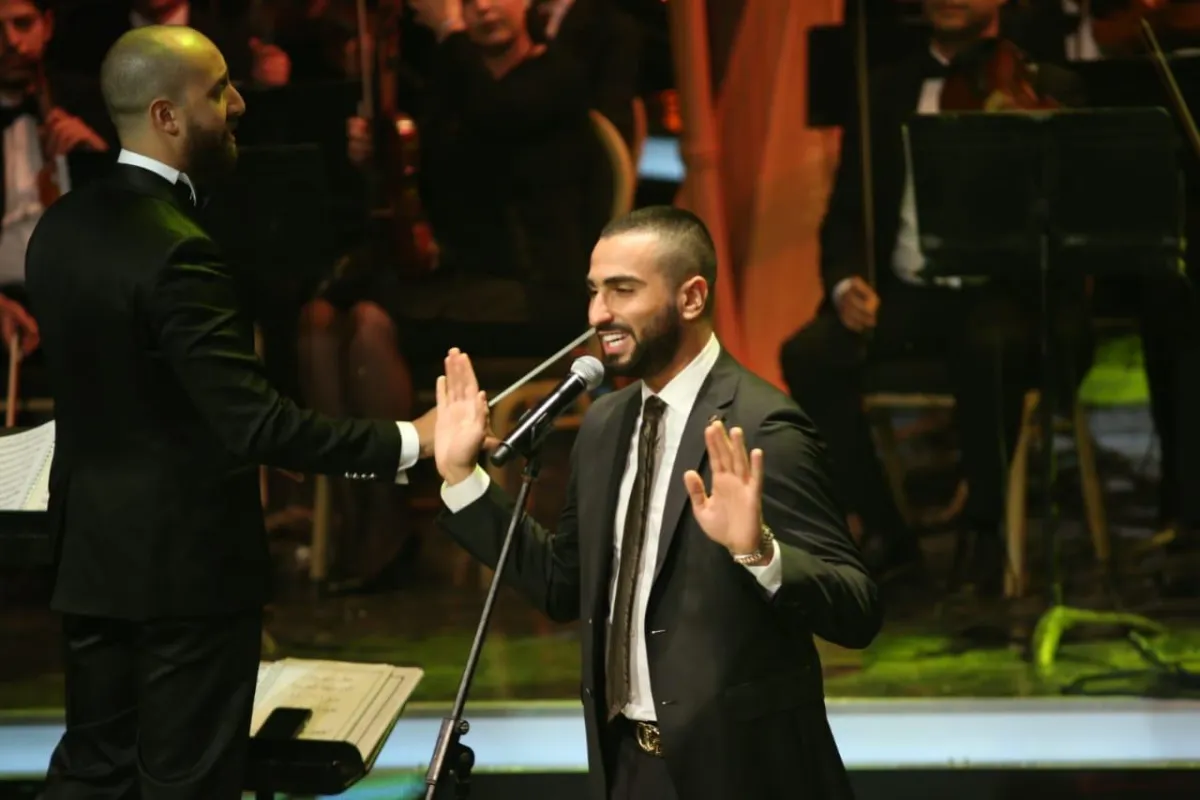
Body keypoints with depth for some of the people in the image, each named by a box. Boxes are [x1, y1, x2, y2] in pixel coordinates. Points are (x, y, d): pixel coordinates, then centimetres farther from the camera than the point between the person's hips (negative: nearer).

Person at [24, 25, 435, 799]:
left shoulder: (62, 226, 3)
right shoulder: (177, 251, -24)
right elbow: (254, 422, -27)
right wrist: (404, 442, -23)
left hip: (93, 547, 8)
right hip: (187, 560, -8)